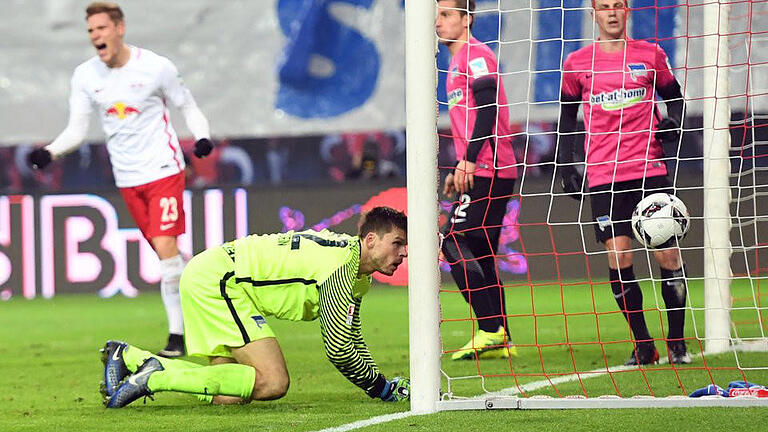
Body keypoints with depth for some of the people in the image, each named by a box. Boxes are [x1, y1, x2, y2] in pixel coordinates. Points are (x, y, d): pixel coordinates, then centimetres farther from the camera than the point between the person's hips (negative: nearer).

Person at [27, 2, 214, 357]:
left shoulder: (155, 67, -9)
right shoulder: (85, 76, 0)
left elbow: (187, 106, 4)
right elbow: (76, 130, 3)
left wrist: (202, 137, -14)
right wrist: (49, 152, -15)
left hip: (164, 169, -4)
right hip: (127, 178, 4)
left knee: (165, 247, -15)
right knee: (166, 255, 5)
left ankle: (177, 334, -9)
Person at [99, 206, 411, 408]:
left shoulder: (360, 276, 12)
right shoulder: (343, 265, -19)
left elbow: (353, 342, 22)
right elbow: (337, 347, -19)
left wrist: (382, 384, 10)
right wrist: (380, 388, -8)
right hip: (216, 278, -10)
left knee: (230, 392, 4)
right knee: (272, 382, -19)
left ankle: (128, 357, 10)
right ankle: (154, 378, -16)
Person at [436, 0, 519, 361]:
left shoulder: (474, 54, -7)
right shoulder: (458, 61, 23)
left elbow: (488, 107, -19)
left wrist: (469, 159, -23)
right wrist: (457, 170, 25)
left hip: (487, 170, -10)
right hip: (481, 171, 10)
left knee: (453, 242, -14)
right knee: (479, 255, 9)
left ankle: (490, 331, -16)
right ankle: (500, 340, 10)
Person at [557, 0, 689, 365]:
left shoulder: (650, 55, 7)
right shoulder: (577, 63, 8)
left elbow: (674, 96, 18)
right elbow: (567, 115, 16)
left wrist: (673, 122, -4)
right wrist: (566, 167, 9)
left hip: (650, 170, 0)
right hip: (603, 176, 0)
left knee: (667, 253, -5)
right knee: (618, 257, -7)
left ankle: (676, 341, 8)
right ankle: (643, 345, 4)